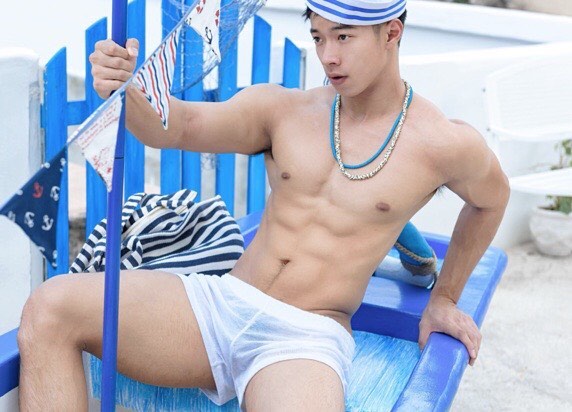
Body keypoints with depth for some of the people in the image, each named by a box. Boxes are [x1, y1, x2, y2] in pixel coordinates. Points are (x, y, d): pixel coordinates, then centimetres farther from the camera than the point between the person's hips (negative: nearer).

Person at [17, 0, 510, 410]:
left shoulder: (442, 144, 0)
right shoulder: (283, 109, 5)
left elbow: (490, 199, 21)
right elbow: (181, 125, -9)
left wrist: (444, 299, 24)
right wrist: (126, 90, -31)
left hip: (309, 337, -3)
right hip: (220, 299, 4)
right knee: (50, 308, -19)